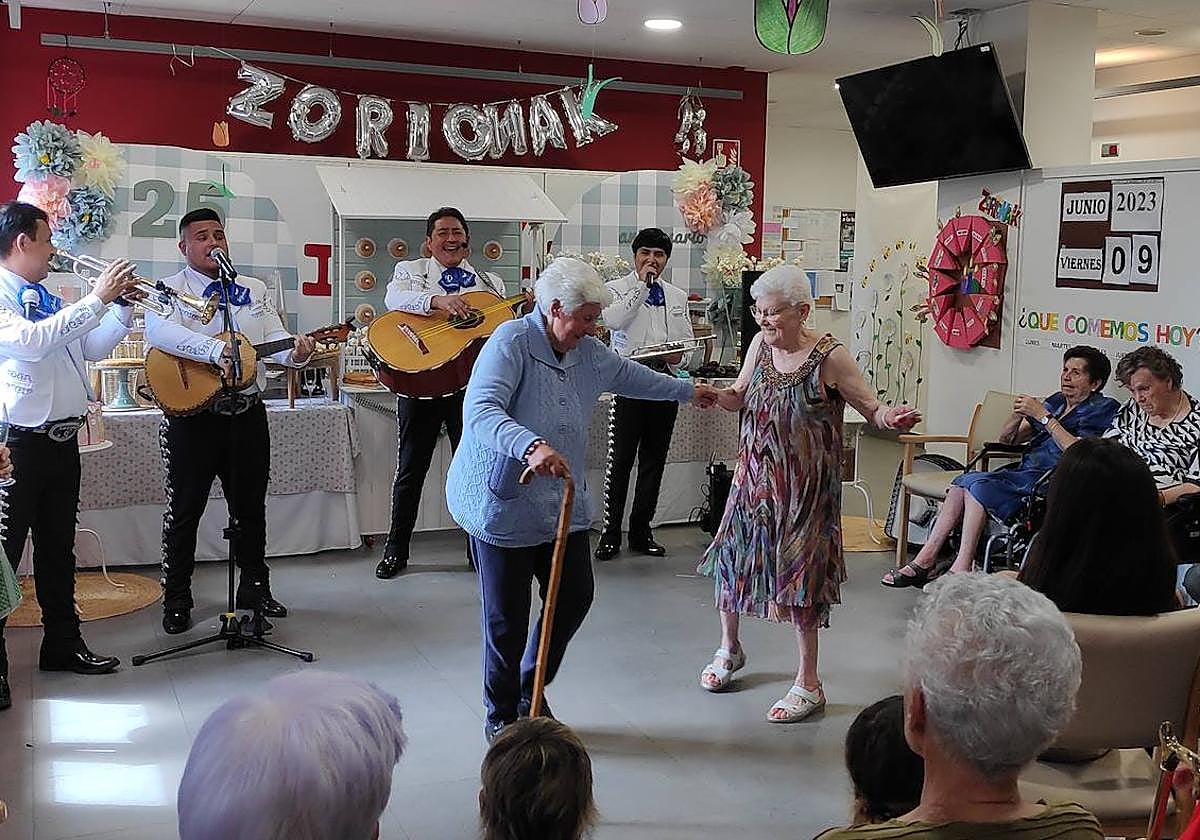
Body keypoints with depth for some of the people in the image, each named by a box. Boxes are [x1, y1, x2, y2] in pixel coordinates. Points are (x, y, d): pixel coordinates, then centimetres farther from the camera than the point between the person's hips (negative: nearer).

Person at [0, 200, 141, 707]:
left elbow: (92, 348, 24)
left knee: (58, 547, 17)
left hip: (62, 441, 9)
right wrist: (96, 299, -25)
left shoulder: (47, 300, 16)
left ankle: (63, 644, 29)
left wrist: (122, 308, 10)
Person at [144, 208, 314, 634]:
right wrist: (217, 350, -35)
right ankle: (176, 600, 14)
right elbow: (159, 330, -22)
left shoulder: (255, 290, 14)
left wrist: (296, 351, -19)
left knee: (251, 506, 13)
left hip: (247, 413, 4)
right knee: (184, 508, 2)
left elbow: (274, 339, 5)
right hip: (192, 415, -4)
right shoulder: (171, 290, -1)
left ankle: (255, 587, 27)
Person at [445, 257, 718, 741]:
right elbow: (480, 412, -32)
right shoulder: (511, 343, -18)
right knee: (507, 616, 1)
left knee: (575, 598, 9)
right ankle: (501, 715, 23)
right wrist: (530, 446, -48)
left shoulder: (587, 352, 7)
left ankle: (530, 695, 32)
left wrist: (686, 391, 39)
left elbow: (628, 375, 28)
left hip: (562, 503, 8)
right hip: (503, 502, -7)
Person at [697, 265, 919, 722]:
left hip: (804, 487, -6)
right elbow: (738, 397, 13)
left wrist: (890, 417, -33)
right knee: (731, 556, 11)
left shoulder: (829, 357, -16)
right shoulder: (760, 344, 0)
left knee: (799, 574, -1)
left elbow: (871, 406, -10)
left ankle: (808, 683, 14)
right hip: (755, 475, 6)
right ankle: (729, 648, 38)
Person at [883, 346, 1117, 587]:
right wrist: (1017, 417, -1)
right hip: (1024, 470, 7)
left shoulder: (1103, 409, 1)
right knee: (964, 482, -16)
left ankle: (960, 570, -25)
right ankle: (924, 560, -17)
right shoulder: (1056, 402, 22)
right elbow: (1006, 439, 21)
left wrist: (1044, 416, -14)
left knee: (978, 484, -25)